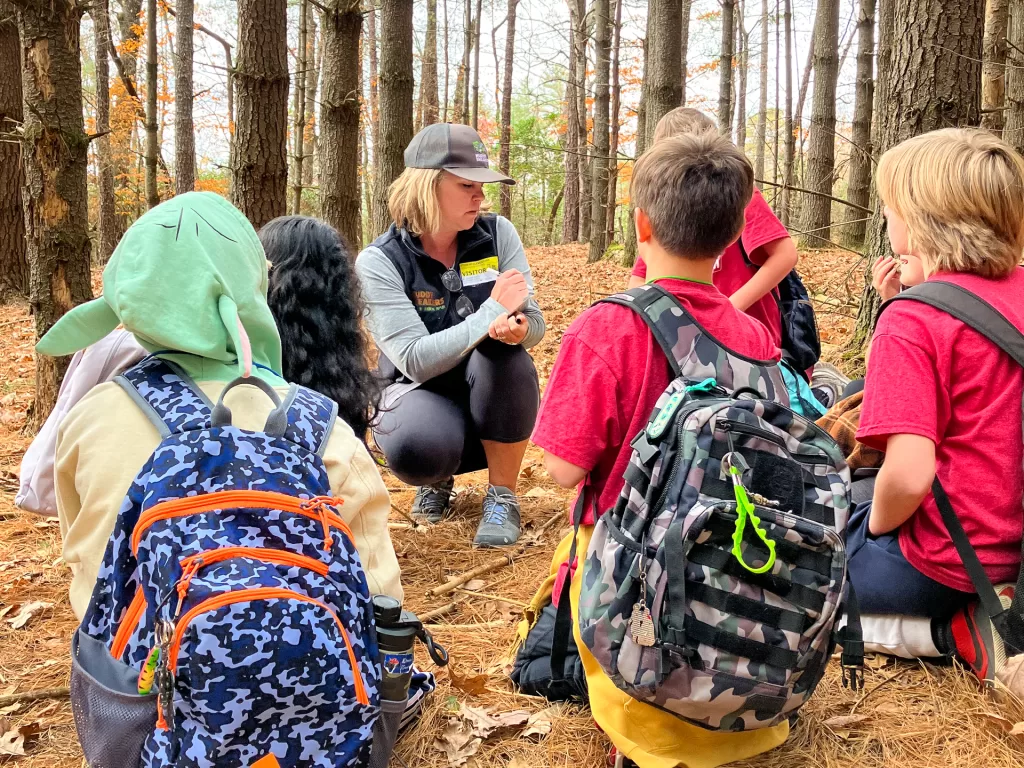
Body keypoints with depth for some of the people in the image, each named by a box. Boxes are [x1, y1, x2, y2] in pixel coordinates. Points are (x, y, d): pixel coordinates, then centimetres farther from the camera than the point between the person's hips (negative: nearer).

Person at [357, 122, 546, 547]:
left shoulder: (497, 234, -8)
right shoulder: (379, 262, -16)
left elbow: (534, 322, -10)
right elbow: (416, 360, -25)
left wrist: (515, 328, -35)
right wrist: (492, 311, -31)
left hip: (494, 400, 3)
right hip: (423, 393, -2)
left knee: (504, 354, -32)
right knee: (414, 445, -37)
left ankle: (502, 496, -11)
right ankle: (437, 479, 5)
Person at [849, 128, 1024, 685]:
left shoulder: (912, 320, -22)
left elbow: (909, 475, -28)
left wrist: (876, 524, -10)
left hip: (944, 560, -7)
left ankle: (951, 630, -1)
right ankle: (970, 610, 10)